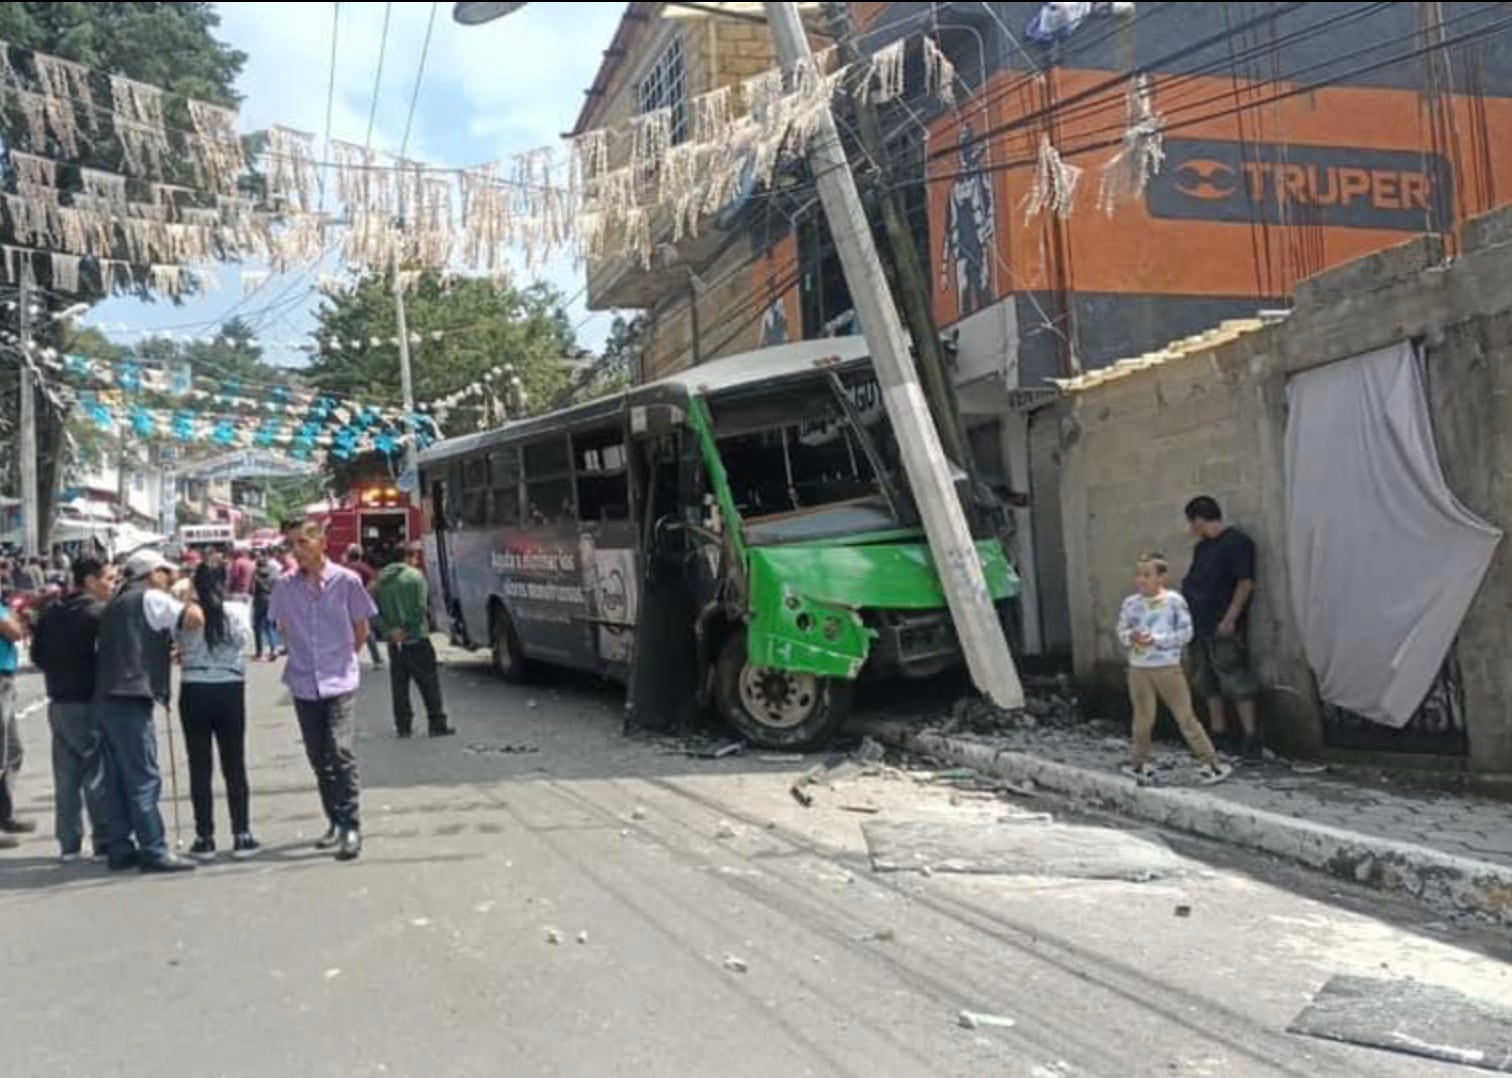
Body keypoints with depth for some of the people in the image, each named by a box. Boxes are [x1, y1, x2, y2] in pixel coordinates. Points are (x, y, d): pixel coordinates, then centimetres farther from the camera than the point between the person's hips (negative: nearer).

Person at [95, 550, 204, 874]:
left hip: (108, 697, 9)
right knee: (144, 778, -8)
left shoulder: (117, 604, 23)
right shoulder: (151, 599, -4)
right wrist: (191, 598, 4)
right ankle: (154, 851, -7)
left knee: (118, 779, 11)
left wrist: (164, 654, 24)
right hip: (130, 698, -9)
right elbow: (195, 619, -15)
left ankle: (121, 849, 15)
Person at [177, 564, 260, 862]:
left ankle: (204, 839, 11)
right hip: (230, 690, 0)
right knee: (234, 766, 7)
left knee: (200, 767, 7)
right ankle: (242, 836, 8)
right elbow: (243, 640, -12)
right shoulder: (238, 611, -5)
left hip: (194, 692, 0)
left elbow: (177, 645, 0)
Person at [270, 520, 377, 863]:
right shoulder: (284, 587, 1)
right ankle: (336, 822, 24)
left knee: (341, 753, -14)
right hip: (303, 684, 4)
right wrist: (302, 657, 11)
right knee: (319, 759, 10)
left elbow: (361, 631, 4)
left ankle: (351, 827, -8)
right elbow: (284, 629, 15)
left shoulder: (347, 581, -7)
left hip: (339, 681, -4)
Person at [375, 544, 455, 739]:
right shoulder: (415, 576, -10)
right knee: (429, 683, 2)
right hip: (415, 640, -6)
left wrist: (388, 630, -6)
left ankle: (403, 726, 13)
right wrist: (409, 628, -7)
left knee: (399, 684, 11)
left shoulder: (382, 578, 9)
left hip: (394, 642, 6)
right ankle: (437, 724, 4)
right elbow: (421, 608, -18)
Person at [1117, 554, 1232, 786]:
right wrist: (1132, 637, -17)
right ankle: (1138, 763, 21)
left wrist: (1156, 639, -18)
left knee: (1186, 716, 3)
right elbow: (1122, 632, 6)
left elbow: (1186, 632, -8)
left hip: (1169, 667, -2)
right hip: (1138, 669, 2)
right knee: (1143, 719, 9)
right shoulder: (1130, 603, 1)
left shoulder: (1174, 600, -7)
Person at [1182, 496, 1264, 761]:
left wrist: (1230, 619, -21)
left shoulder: (1237, 542, -10)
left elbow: (1246, 583, -16)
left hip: (1224, 630, -9)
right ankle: (1218, 733, 19)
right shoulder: (1202, 547, 17)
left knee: (1236, 682, -9)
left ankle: (1251, 737, -7)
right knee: (1208, 683, 12)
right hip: (1199, 627, 9)